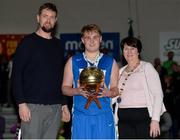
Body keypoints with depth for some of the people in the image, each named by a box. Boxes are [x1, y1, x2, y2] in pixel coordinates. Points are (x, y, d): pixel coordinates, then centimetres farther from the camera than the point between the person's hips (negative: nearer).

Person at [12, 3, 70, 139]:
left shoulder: (58, 45, 16)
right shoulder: (28, 42, 0)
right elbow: (16, 74, -5)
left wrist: (64, 104, 14)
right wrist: (21, 103, -14)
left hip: (55, 107, 5)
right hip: (33, 106, -5)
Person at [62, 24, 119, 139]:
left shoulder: (110, 62, 10)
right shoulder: (73, 61, 10)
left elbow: (116, 89, 11)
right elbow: (65, 88, 9)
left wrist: (109, 93, -12)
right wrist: (77, 91, -12)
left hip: (104, 115, 0)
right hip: (81, 115, 0)